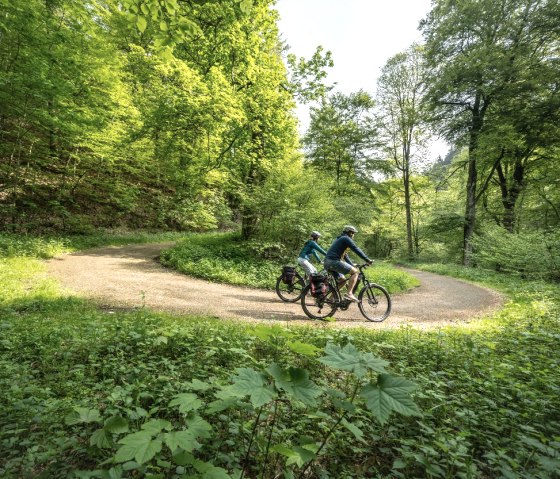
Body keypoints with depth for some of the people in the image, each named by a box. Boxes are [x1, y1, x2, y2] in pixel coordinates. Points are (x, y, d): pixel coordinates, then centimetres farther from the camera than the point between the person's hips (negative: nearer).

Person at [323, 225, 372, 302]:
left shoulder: (340, 239, 29)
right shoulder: (346, 238, -1)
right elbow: (357, 250, -10)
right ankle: (349, 294, -15)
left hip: (327, 262, 10)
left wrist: (353, 265, 31)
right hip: (334, 261, -10)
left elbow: (345, 256, 33)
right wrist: (367, 260, -9)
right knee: (355, 272, -7)